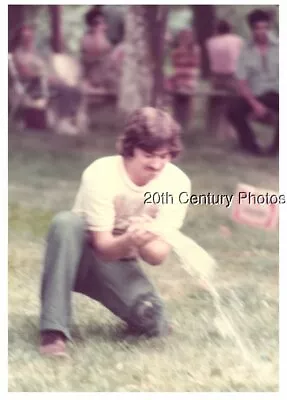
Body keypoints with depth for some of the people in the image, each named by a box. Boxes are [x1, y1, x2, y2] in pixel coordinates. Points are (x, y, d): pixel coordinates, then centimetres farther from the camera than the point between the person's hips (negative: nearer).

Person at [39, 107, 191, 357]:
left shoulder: (177, 183, -16)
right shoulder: (101, 174, -24)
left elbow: (158, 256, -17)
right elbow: (104, 248, -22)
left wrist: (143, 242, -41)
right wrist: (128, 240, -45)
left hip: (120, 265, 2)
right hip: (81, 256, -2)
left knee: (152, 322, -28)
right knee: (67, 222, -37)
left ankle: (145, 314, 13)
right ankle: (54, 330, -35)